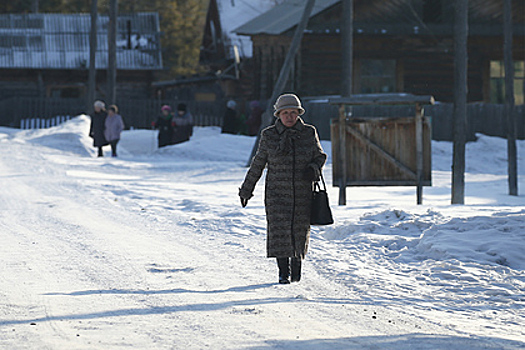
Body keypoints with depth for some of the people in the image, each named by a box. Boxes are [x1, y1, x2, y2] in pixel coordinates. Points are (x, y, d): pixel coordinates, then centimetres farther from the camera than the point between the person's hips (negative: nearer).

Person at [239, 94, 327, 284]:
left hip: (303, 194, 1)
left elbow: (320, 155, 14)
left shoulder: (309, 133, 3)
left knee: (300, 230, 5)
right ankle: (283, 272, -7)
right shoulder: (269, 135, 2)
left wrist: (313, 168, -9)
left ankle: (296, 267, 26)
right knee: (280, 229, -12)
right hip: (277, 193, -1)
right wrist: (246, 189, 15)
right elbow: (258, 164, 10)